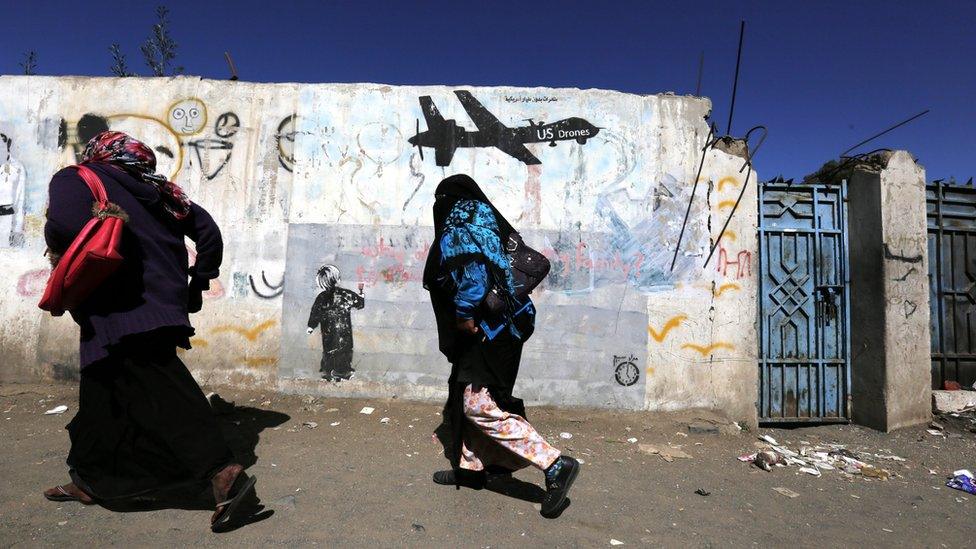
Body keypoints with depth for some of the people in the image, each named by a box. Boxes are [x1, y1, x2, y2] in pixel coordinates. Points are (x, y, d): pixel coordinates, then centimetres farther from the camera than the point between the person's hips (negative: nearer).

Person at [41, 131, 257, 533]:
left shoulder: (75, 180, 1)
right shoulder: (159, 191, 17)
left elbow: (67, 225, -20)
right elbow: (208, 231, 15)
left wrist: (55, 248, 2)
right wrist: (197, 282, 22)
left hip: (122, 308, -7)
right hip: (161, 302, 8)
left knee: (158, 392, -12)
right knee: (104, 393, 20)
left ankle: (224, 473, -20)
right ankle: (89, 480, 33)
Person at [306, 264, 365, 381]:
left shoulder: (321, 298, -8)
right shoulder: (346, 294, -13)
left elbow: (314, 314, -1)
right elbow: (360, 304, -1)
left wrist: (311, 327, 12)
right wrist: (361, 291, 14)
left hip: (328, 335, 1)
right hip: (344, 332, -1)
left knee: (328, 351, 15)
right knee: (345, 351, 14)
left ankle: (328, 372, 25)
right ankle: (343, 372, 22)